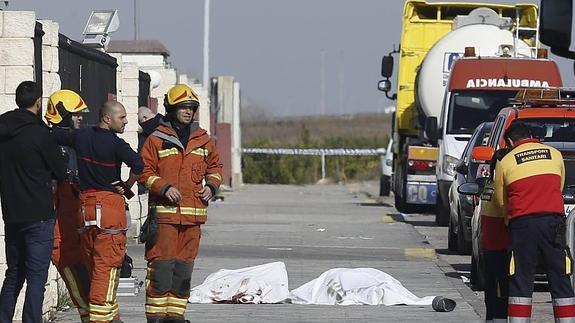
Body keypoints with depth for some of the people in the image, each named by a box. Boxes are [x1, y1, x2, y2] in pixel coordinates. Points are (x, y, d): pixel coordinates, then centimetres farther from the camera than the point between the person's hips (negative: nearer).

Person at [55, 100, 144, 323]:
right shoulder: (115, 144, -12)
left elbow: (54, 136, 20)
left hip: (85, 203, 7)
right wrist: (127, 186, -8)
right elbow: (137, 164, -25)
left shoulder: (81, 136, 7)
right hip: (110, 202, -7)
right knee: (107, 265, -5)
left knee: (94, 266, 13)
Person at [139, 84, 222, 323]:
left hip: (193, 213, 5)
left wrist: (211, 185, 6)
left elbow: (215, 166, 25)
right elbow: (144, 171, -2)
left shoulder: (202, 140, 13)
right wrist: (164, 187, -15)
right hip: (164, 213, -5)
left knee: (184, 266, 8)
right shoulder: (157, 139, -1)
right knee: (161, 264, -8)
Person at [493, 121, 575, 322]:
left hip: (522, 222, -2)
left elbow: (501, 200, 12)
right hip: (554, 218, 2)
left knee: (520, 281, 2)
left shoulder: (505, 162, 4)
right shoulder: (555, 154, 10)